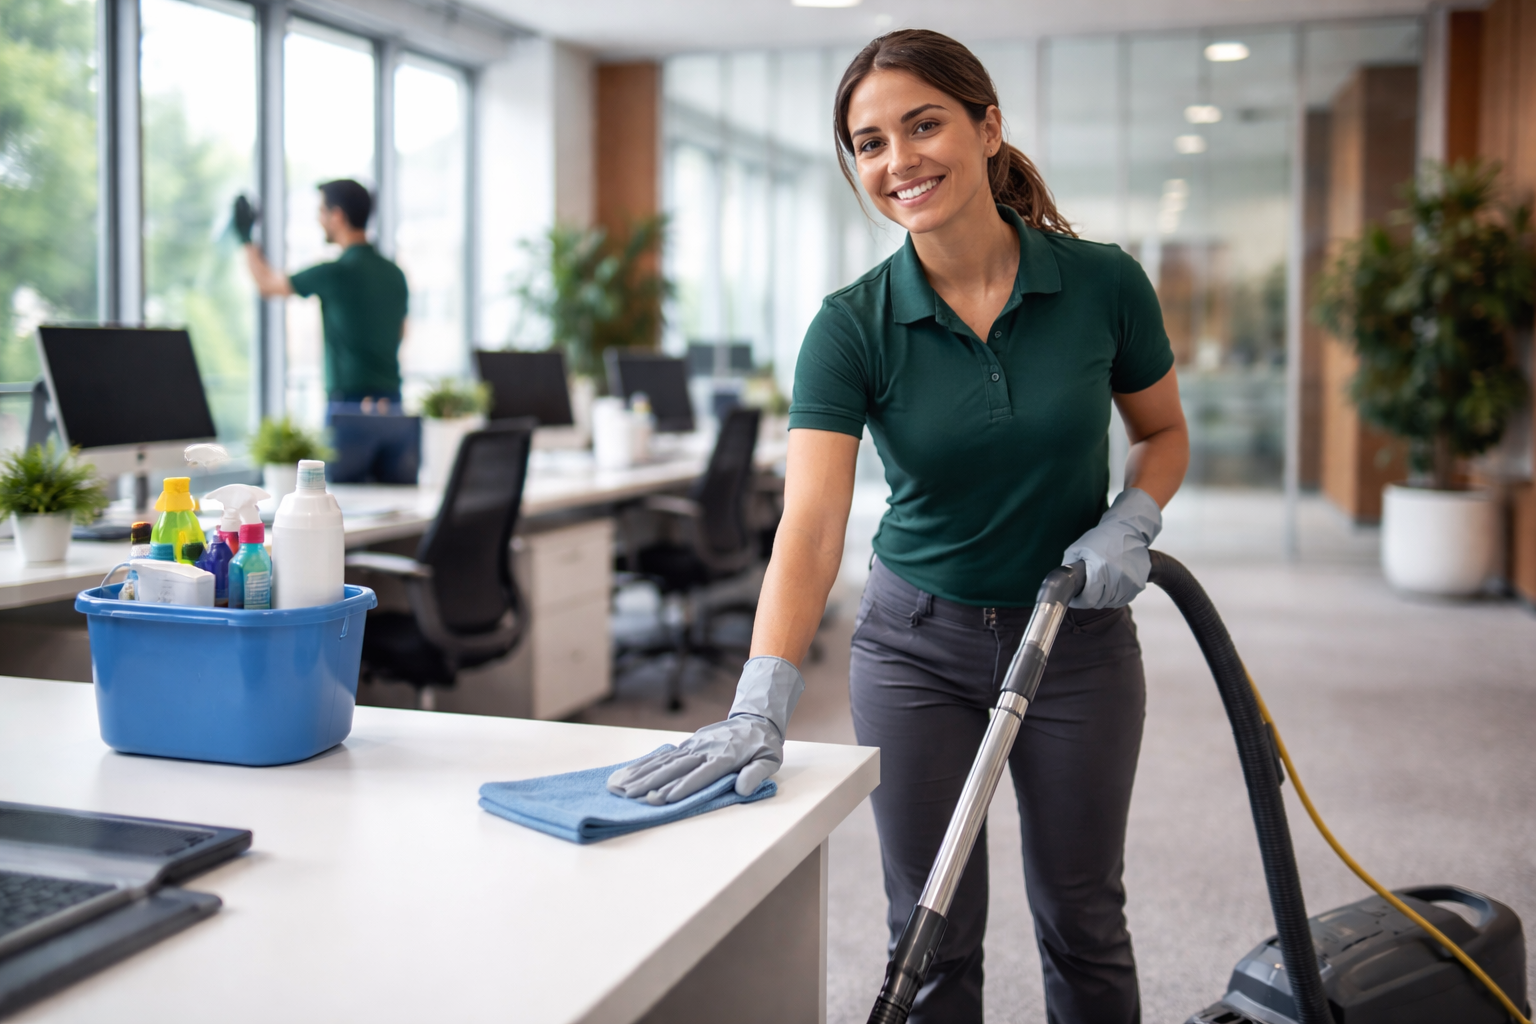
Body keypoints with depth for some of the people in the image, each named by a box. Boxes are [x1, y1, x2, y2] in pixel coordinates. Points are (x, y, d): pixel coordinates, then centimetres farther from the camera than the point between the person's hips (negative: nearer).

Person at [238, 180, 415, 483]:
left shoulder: (335, 273, -8)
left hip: (351, 412, -6)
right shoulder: (395, 274, 10)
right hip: (393, 411, 6)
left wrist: (246, 236, 24)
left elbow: (266, 285, 9)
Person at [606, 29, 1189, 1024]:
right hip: (916, 643, 0)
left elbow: (1164, 433, 5)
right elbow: (811, 529, -27)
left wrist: (1129, 525, -15)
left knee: (1081, 917, 13)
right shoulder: (853, 326, -16)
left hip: (1077, 637, 1)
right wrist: (761, 706, -39)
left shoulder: (1103, 283, -13)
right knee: (934, 930, 8)